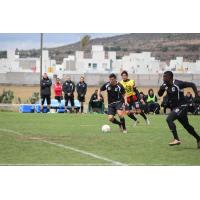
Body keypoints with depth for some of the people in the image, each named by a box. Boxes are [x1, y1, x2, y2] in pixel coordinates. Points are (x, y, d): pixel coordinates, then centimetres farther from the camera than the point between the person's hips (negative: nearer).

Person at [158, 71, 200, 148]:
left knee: (169, 119, -25)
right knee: (186, 125, 17)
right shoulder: (165, 85, 1)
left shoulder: (178, 84, -19)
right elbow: (160, 94, 10)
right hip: (174, 107, 8)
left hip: (181, 106, -8)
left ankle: (176, 139, -24)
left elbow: (192, 85, -14)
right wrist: (161, 89, -11)